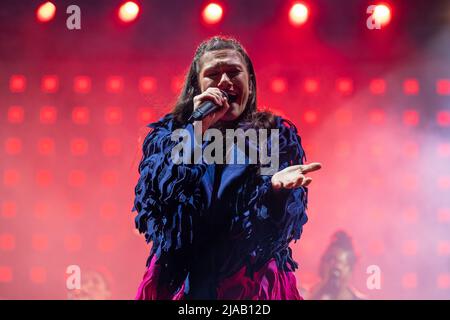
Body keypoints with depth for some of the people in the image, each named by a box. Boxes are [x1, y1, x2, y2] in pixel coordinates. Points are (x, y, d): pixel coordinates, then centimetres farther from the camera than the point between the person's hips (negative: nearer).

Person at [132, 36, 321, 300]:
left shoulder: (277, 135, 2)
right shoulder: (167, 133, 5)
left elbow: (286, 223, -5)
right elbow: (152, 197, -11)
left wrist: (277, 187, -26)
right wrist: (197, 130, -14)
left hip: (253, 283, 0)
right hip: (180, 281, 1)